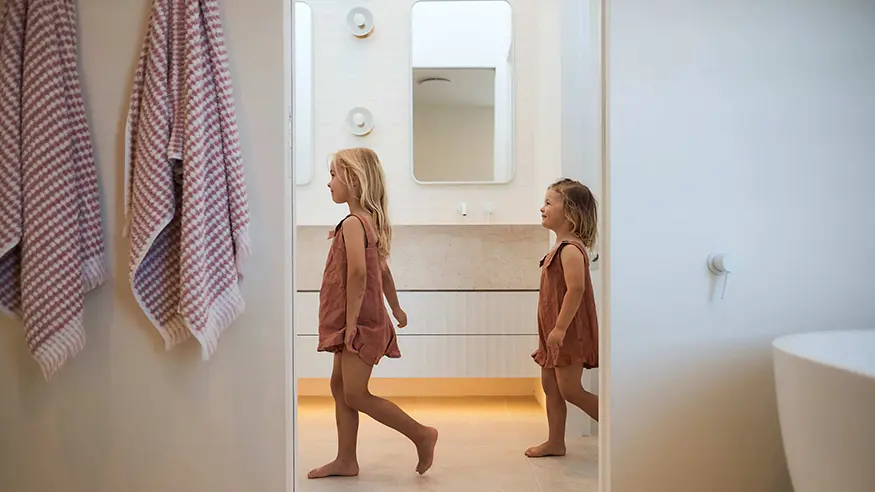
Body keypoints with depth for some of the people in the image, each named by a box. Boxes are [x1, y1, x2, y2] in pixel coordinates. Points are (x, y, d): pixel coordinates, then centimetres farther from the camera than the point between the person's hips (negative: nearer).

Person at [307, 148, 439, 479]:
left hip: (360, 321, -10)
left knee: (356, 394, -4)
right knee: (339, 386, 12)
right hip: (364, 320, 10)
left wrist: (351, 321, -25)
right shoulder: (371, 220, 12)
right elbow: (382, 270, 20)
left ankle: (421, 434, 5)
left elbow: (358, 272, -28)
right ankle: (346, 461, 19)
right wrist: (396, 308, 27)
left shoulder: (353, 223, -17)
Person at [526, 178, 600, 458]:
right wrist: (553, 330, 19)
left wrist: (560, 327, -28)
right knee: (550, 386, 13)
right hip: (555, 332, 10)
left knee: (570, 390, -6)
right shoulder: (561, 248, 13)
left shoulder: (570, 249, -18)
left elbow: (576, 288, -27)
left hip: (569, 333, -10)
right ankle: (556, 442, 22)